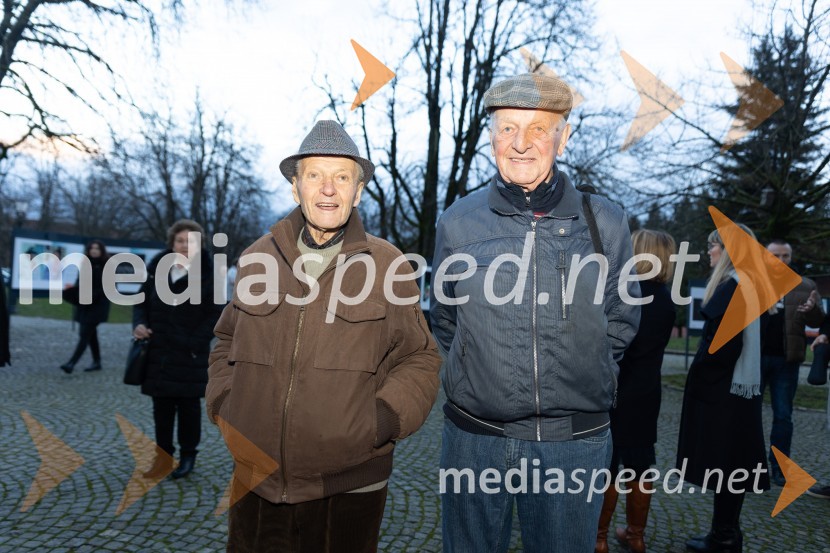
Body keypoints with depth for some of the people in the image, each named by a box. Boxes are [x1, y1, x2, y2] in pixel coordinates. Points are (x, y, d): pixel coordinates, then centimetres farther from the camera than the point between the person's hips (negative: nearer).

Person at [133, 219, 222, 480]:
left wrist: (194, 344, -16)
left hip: (190, 354, -4)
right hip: (159, 351, 4)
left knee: (188, 405, 7)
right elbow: (142, 300, 15)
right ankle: (164, 455, 24)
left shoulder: (208, 275, -10)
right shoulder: (157, 268, 4)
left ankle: (188, 455, 22)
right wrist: (139, 323, -4)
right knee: (161, 405, 11)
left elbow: (215, 315, -10)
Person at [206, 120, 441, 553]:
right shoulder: (257, 258, 3)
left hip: (349, 488, -2)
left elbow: (420, 359, 1)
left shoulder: (387, 265, -4)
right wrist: (223, 404, 4)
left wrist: (387, 416, -12)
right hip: (256, 484, 3)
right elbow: (228, 342, 17)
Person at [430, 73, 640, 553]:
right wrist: (479, 374, 8)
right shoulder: (458, 222, -1)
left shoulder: (605, 222, -1)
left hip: (575, 443, 0)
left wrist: (578, 379, 6)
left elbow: (620, 320, 9)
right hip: (474, 436, 1)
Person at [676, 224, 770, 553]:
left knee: (722, 464, 1)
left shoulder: (731, 286, -17)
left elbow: (725, 342, -24)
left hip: (722, 390, -9)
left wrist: (701, 372, -12)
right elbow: (749, 338, 15)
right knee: (733, 465, 14)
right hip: (741, 388, 9)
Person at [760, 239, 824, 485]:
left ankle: (778, 467, 18)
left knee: (783, 416, 8)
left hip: (786, 361, 1)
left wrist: (813, 310, -17)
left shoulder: (806, 286, 8)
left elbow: (819, 322, 5)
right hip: (755, 357, -1)